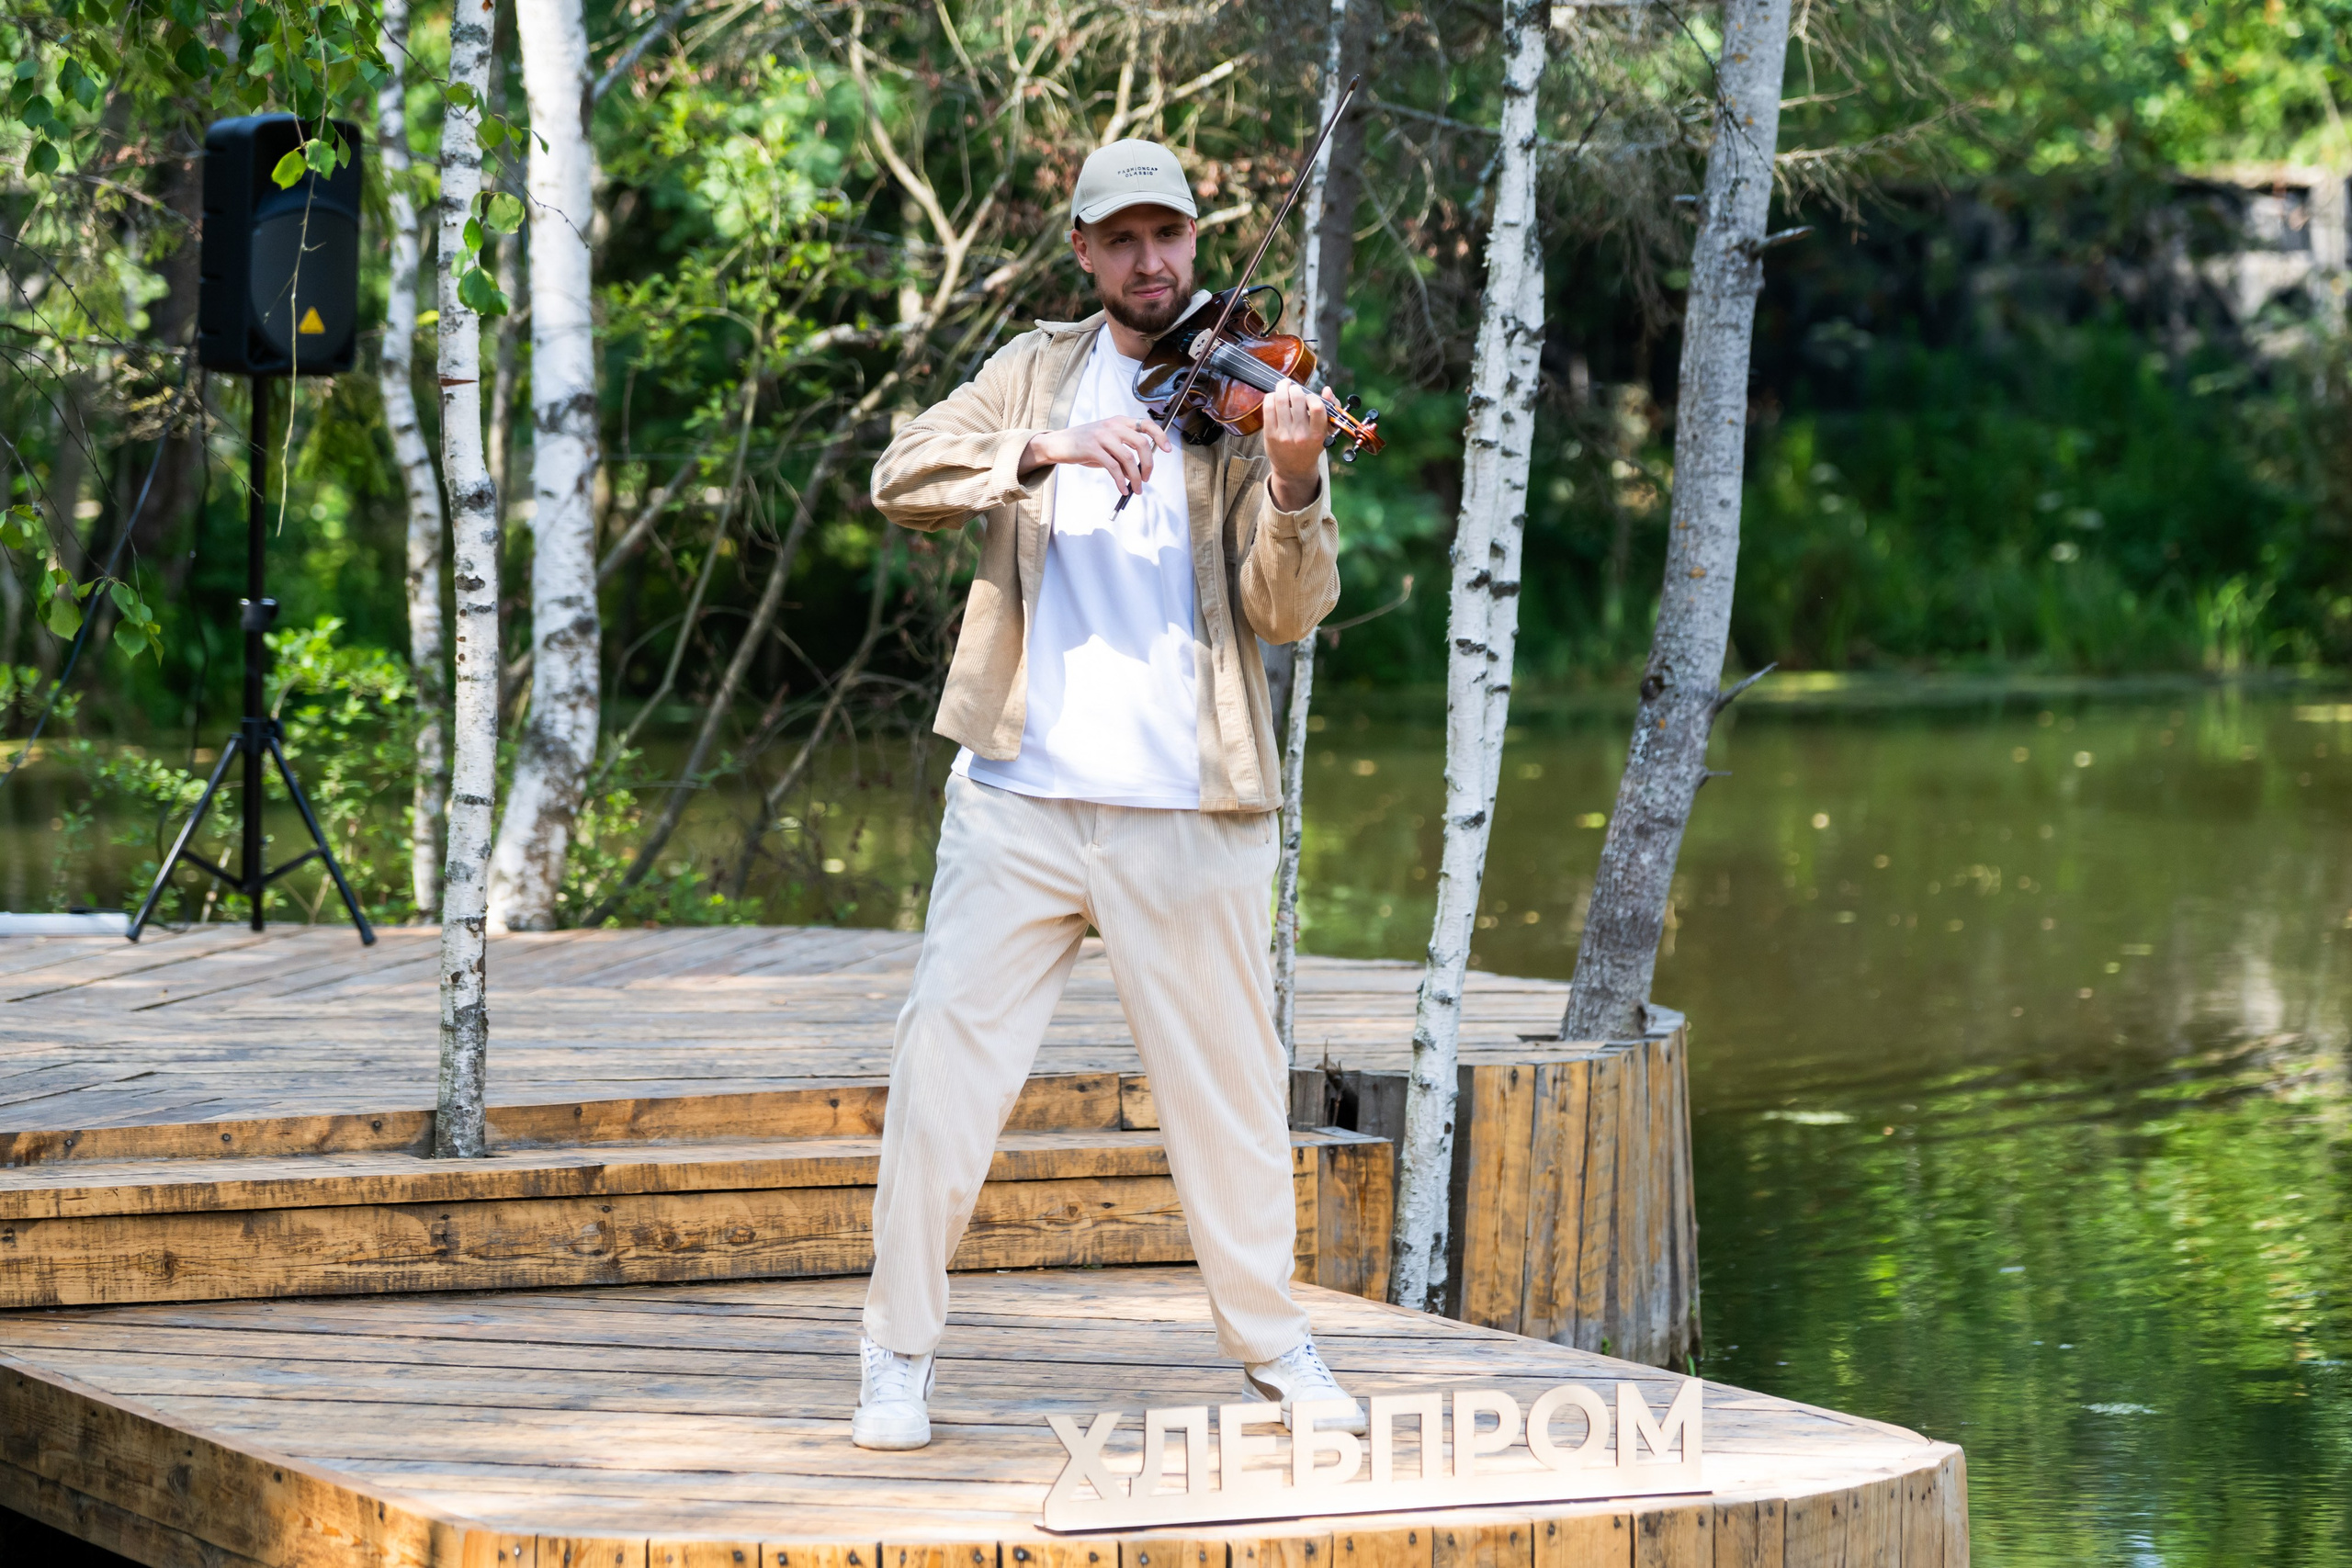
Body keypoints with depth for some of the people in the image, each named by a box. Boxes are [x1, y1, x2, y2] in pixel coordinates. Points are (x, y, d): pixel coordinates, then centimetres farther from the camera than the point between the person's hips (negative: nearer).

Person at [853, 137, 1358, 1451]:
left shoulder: (1245, 395, 4)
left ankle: (1273, 1343, 25)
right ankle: (901, 1356, 5)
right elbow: (904, 478, -4)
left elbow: (1287, 611, -7)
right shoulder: (1041, 371, 10)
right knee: (946, 1066, -4)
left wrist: (1292, 484, -26)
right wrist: (1048, 450, -20)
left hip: (1187, 814, -1)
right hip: (1023, 795, 1)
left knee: (1232, 1088, 7)